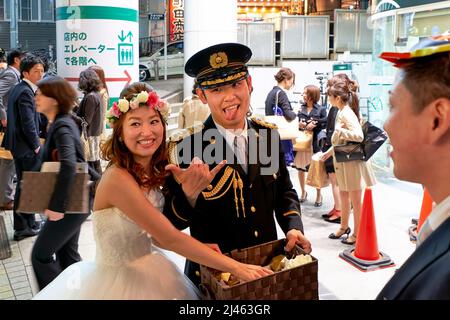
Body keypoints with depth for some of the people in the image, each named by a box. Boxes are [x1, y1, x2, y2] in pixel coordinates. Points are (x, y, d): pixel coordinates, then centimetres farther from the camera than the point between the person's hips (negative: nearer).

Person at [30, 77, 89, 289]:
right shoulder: (60, 123, 9)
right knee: (67, 253, 21)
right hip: (74, 201, 10)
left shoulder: (61, 127, -21)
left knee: (40, 255, 2)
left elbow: (68, 166, -36)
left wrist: (56, 206, -31)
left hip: (70, 204, -10)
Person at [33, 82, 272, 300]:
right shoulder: (118, 178, -26)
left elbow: (155, 234, -5)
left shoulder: (151, 172, -2)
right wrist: (236, 267, -25)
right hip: (120, 282, -7)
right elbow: (169, 238, -27)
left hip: (150, 273, 7)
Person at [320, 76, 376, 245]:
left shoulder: (347, 114, -21)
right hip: (343, 160, 10)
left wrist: (339, 130, -30)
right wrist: (330, 151, 19)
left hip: (352, 160, -9)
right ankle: (344, 227, 36)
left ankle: (357, 233, 16)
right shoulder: (341, 112, 7)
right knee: (343, 195, 20)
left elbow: (359, 136, -32)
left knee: (355, 199, 3)